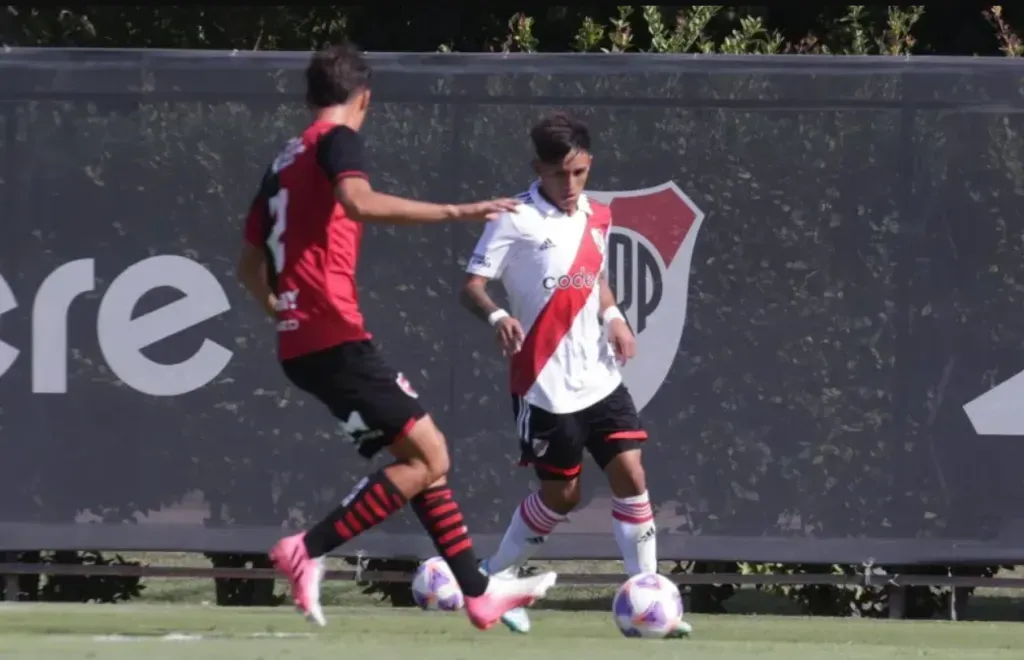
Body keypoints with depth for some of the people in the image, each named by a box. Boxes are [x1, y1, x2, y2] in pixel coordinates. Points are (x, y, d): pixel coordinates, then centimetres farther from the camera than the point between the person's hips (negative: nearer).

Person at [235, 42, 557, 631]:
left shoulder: (284, 163, 20)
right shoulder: (337, 139, -5)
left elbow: (250, 265, 27)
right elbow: (359, 203, -27)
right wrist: (458, 212, -28)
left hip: (300, 343, 9)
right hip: (336, 337, -9)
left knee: (424, 455, 12)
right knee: (427, 456, -8)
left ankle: (479, 593, 10)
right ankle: (310, 552, -12)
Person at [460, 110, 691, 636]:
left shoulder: (596, 218, 9)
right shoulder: (516, 219, -10)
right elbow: (472, 285, -13)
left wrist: (613, 317, 5)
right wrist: (496, 316, -35)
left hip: (597, 376, 5)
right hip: (544, 383, -5)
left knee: (630, 475, -7)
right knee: (561, 494, 2)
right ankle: (494, 577, 25)